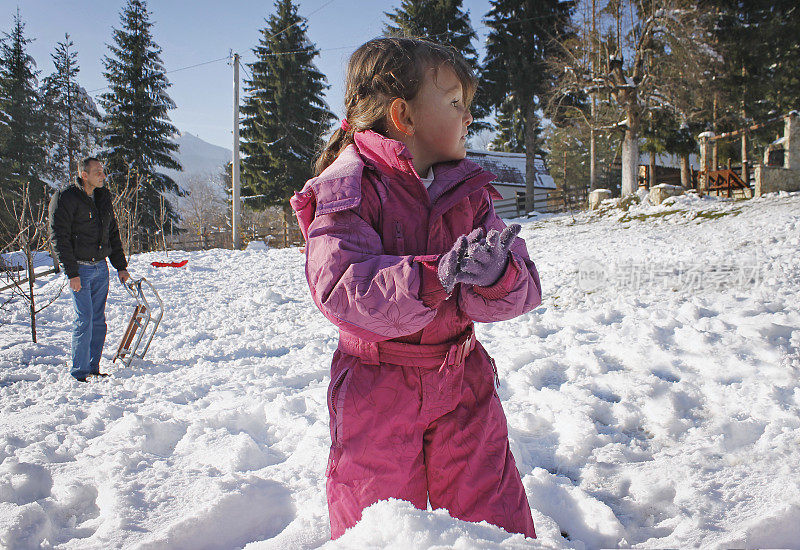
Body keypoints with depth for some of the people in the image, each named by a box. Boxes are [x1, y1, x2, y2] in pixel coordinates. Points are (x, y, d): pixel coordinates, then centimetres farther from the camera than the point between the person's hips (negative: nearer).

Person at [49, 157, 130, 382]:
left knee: (98, 321, 8)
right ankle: (79, 372, 2)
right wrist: (72, 273, -17)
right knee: (84, 320, -8)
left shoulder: (103, 197, 12)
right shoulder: (65, 199, -10)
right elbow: (59, 238, -12)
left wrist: (121, 266, 14)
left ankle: (93, 367, 17)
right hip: (80, 268, -6)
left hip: (101, 267, 6)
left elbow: (113, 234, 19)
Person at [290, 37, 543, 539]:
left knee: (497, 523, 9)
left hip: (463, 384, 4)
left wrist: (498, 275, -29)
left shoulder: (470, 191, 3)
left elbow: (525, 289, -5)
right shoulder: (348, 188, -12)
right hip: (377, 392, -3)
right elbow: (341, 287, -26)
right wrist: (433, 277, -37)